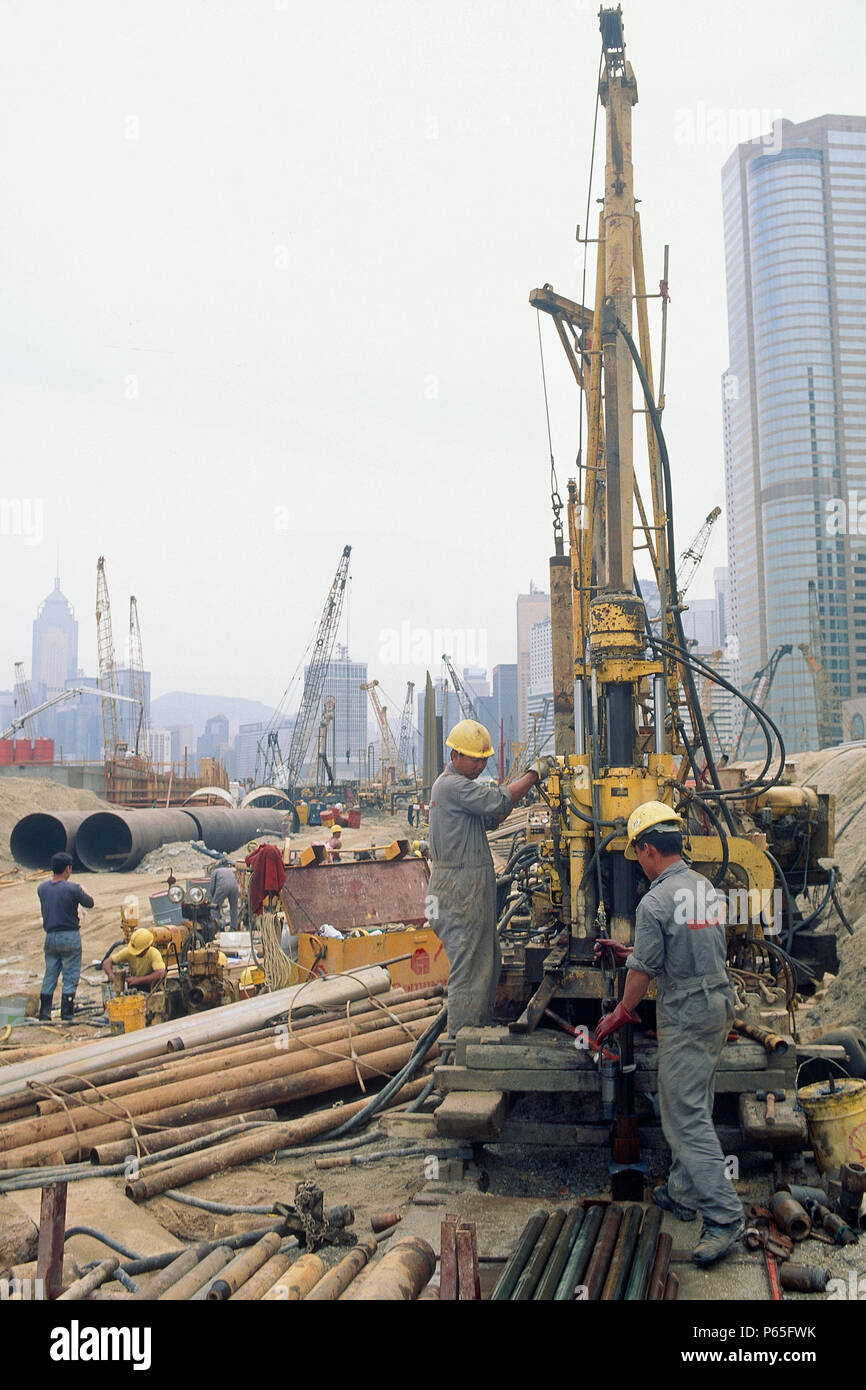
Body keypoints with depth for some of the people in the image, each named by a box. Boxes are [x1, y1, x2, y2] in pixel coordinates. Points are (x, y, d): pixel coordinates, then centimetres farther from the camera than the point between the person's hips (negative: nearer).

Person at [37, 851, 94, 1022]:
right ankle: (66, 1016, 2)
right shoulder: (72, 888, -14)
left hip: (50, 936, 5)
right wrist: (82, 889, 18)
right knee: (70, 978, 3)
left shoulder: (42, 888, 0)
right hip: (70, 937, -5)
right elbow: (89, 903, 0)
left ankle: (44, 1014, 16)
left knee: (49, 976, 14)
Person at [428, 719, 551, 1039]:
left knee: (488, 960, 16)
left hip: (473, 886, 11)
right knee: (467, 964, -6)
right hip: (461, 888, -11)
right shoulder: (452, 785, -15)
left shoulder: (459, 785, 19)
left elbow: (488, 819, 17)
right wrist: (534, 775, -9)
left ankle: (479, 1030, 25)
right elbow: (497, 801, -21)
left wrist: (517, 790, 2)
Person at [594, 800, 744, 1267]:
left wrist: (621, 1014, 4)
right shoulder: (706, 888, 8)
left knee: (686, 1115, -5)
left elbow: (643, 971, -13)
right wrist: (627, 952, 25)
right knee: (690, 1106, 19)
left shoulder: (655, 902, -18)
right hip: (720, 1000, 9)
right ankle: (683, 1191, 29)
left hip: (685, 1011, -9)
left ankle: (723, 1215, -6)